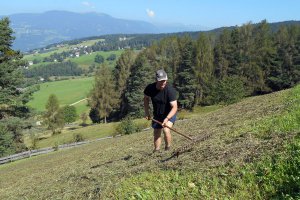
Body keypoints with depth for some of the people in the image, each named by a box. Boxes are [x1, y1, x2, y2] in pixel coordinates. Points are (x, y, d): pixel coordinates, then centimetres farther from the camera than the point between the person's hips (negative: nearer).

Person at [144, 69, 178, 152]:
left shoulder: (170, 90, -29)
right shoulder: (150, 88, -17)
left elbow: (174, 107, -33)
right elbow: (146, 98, 5)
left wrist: (167, 118, -45)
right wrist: (146, 112, -2)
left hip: (169, 114, -4)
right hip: (157, 114, 4)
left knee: (166, 130, -25)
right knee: (156, 134, 10)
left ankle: (168, 149, -4)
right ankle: (156, 150, 27)